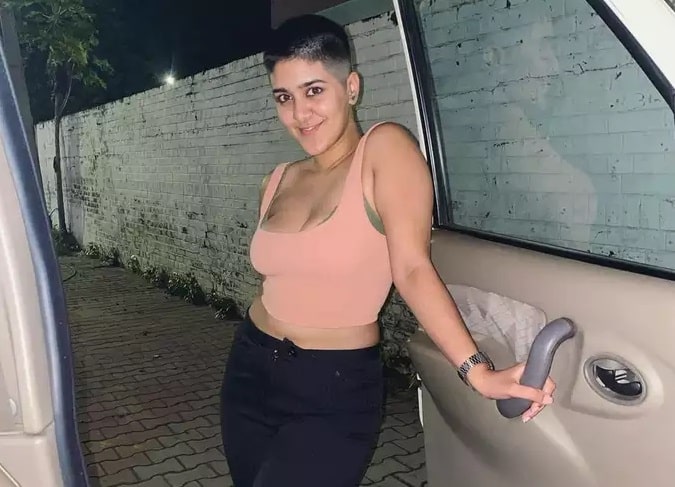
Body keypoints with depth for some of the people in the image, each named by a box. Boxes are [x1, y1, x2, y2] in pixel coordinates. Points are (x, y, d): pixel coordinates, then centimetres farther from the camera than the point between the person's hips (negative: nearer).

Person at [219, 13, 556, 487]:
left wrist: (477, 369, -32)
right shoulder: (279, 182, 4)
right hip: (250, 372, 7)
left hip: (335, 389, -6)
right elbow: (285, 279, 11)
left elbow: (412, 268, -22)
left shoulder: (385, 148, -13)